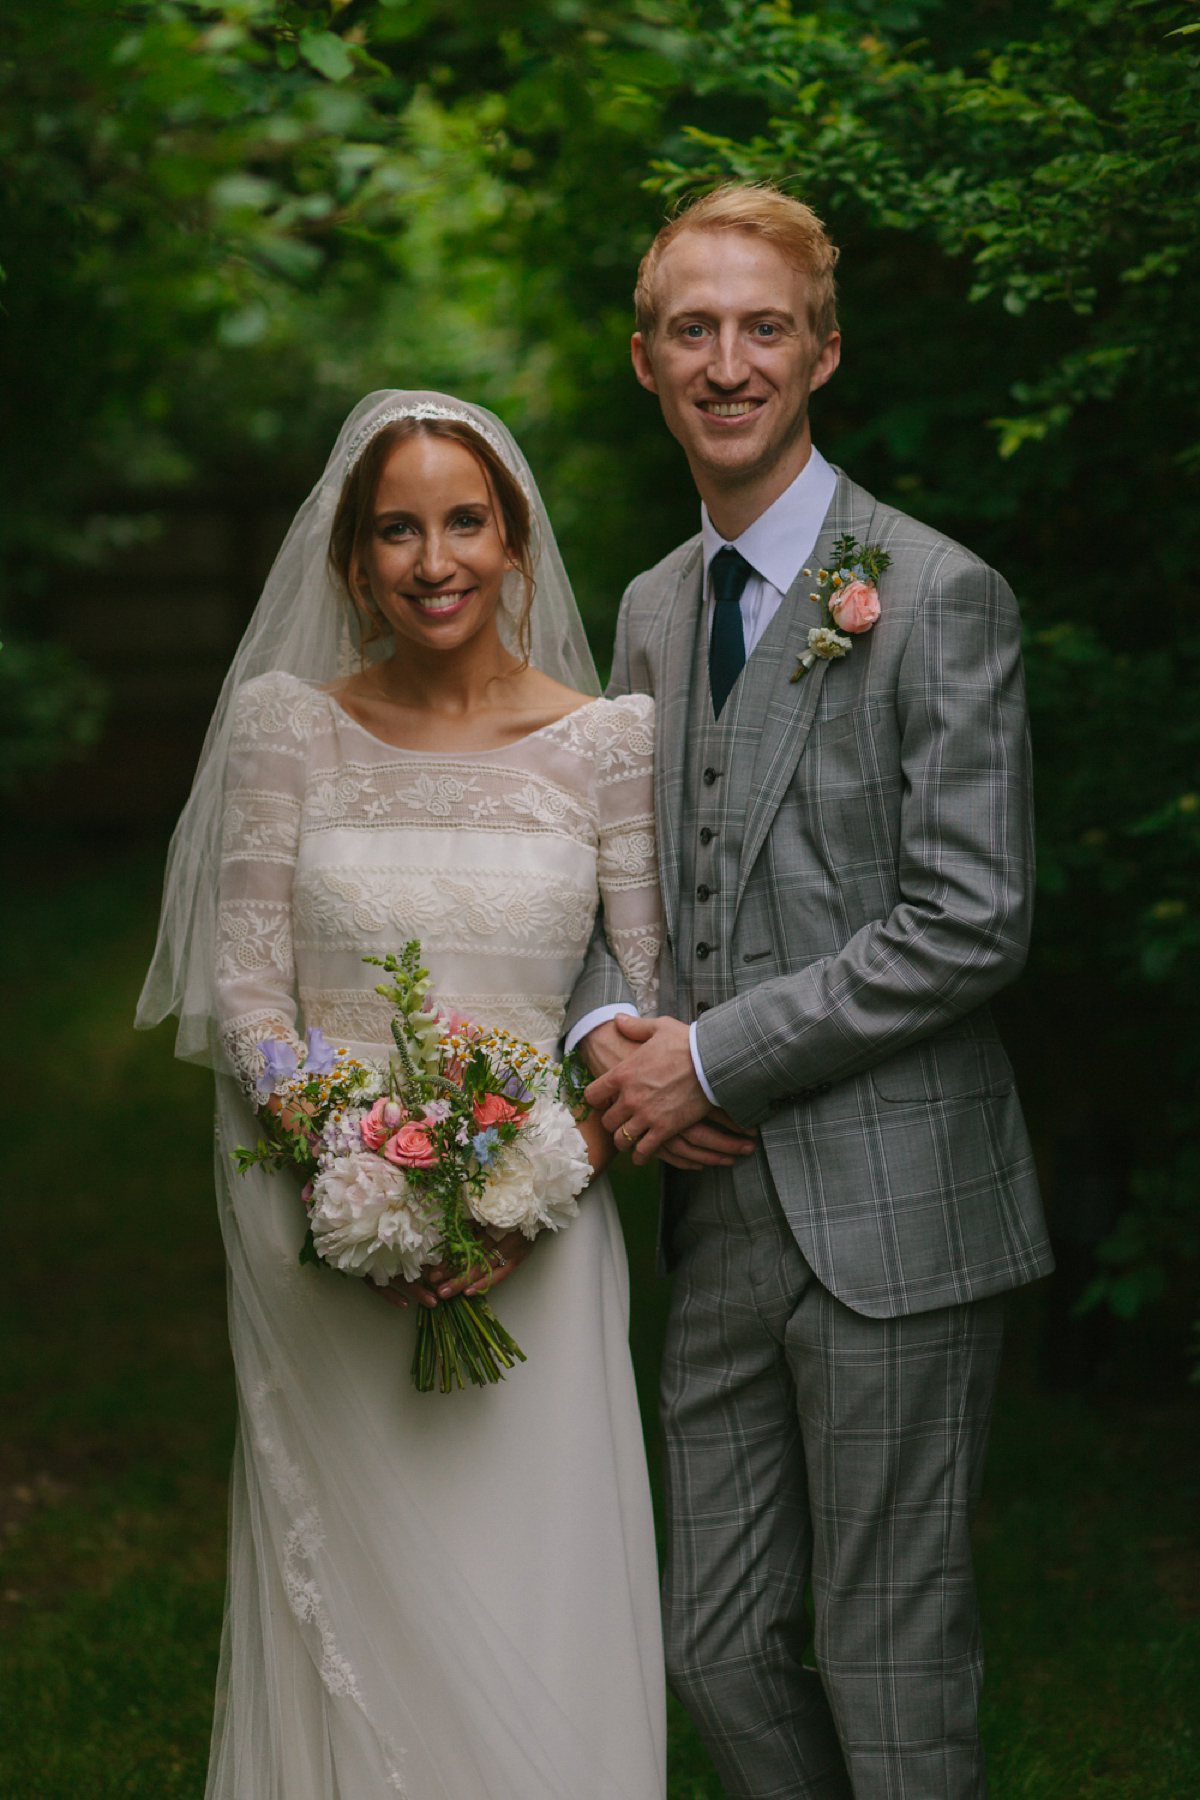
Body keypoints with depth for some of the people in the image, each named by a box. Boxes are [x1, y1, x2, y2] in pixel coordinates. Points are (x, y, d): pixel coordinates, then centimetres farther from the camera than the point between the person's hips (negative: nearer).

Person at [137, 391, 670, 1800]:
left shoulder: (609, 740, 0)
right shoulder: (286, 724, 1)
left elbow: (657, 999, 0)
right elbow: (241, 988, 0)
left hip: (539, 1242, 0)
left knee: (541, 1619, 0)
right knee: (358, 1614, 4)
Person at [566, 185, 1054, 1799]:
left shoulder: (937, 597, -9)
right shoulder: (654, 609, 14)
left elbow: (971, 922, -15)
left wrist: (715, 1054, -14)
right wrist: (607, 1025, -3)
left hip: (887, 1208, -7)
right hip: (722, 1205, 7)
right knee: (718, 1653, 12)